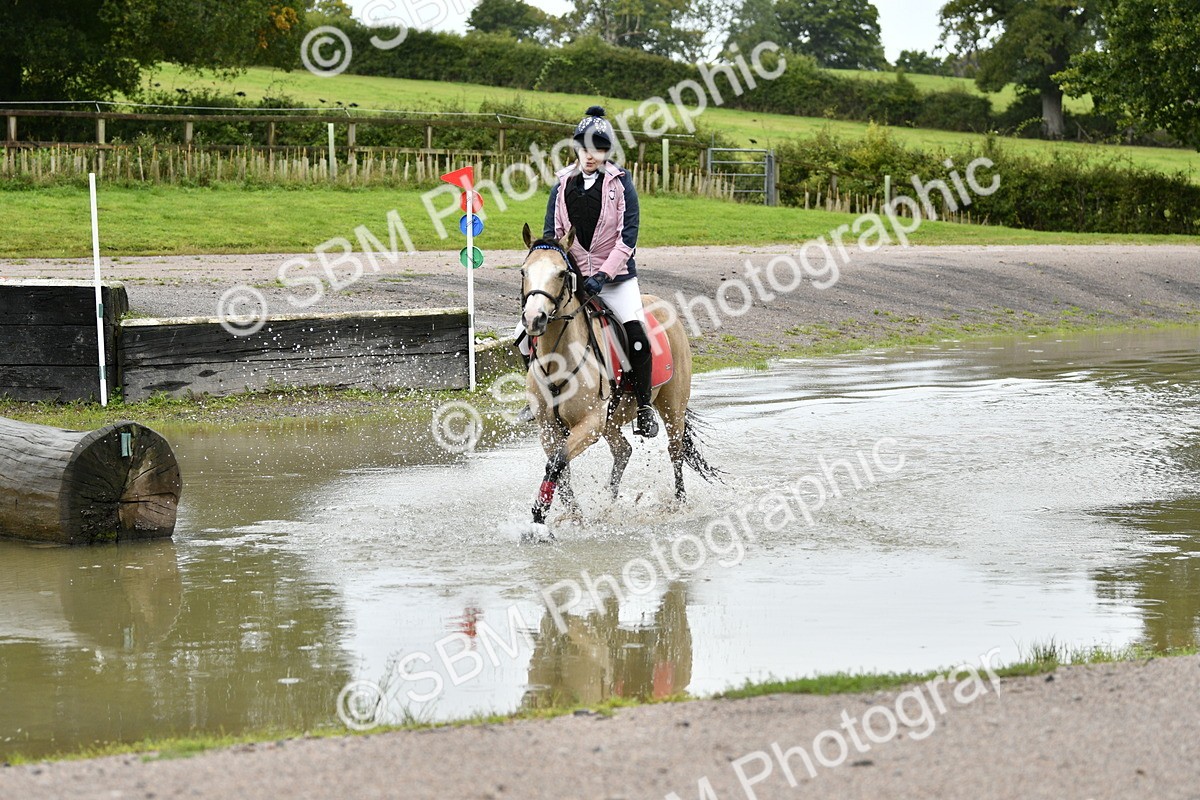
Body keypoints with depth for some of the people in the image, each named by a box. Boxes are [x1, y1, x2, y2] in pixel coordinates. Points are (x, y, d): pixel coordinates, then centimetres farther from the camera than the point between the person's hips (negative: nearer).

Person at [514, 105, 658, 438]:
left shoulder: (620, 182, -3)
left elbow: (628, 234, -10)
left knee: (637, 334, -26)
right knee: (526, 333, -7)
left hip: (615, 276, -3)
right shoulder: (563, 186, 6)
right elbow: (550, 234, 6)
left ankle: (644, 409, -11)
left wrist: (603, 275, -19)